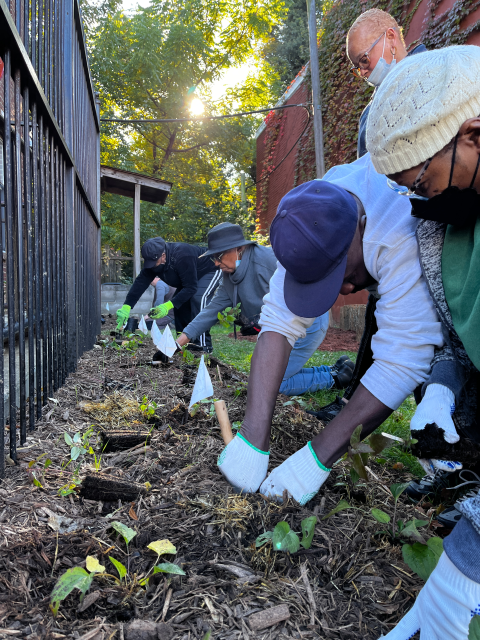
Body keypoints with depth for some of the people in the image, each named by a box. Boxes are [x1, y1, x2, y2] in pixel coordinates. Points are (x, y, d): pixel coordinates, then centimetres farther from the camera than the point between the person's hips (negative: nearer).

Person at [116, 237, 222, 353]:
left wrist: (168, 305, -41)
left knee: (198, 298, -29)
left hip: (211, 270, -9)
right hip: (191, 277, 9)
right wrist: (126, 306, -27)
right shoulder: (153, 261, -15)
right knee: (179, 301, -3)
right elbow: (140, 282, -17)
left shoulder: (182, 256, -39)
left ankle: (204, 345, -26)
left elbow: (190, 287, -36)